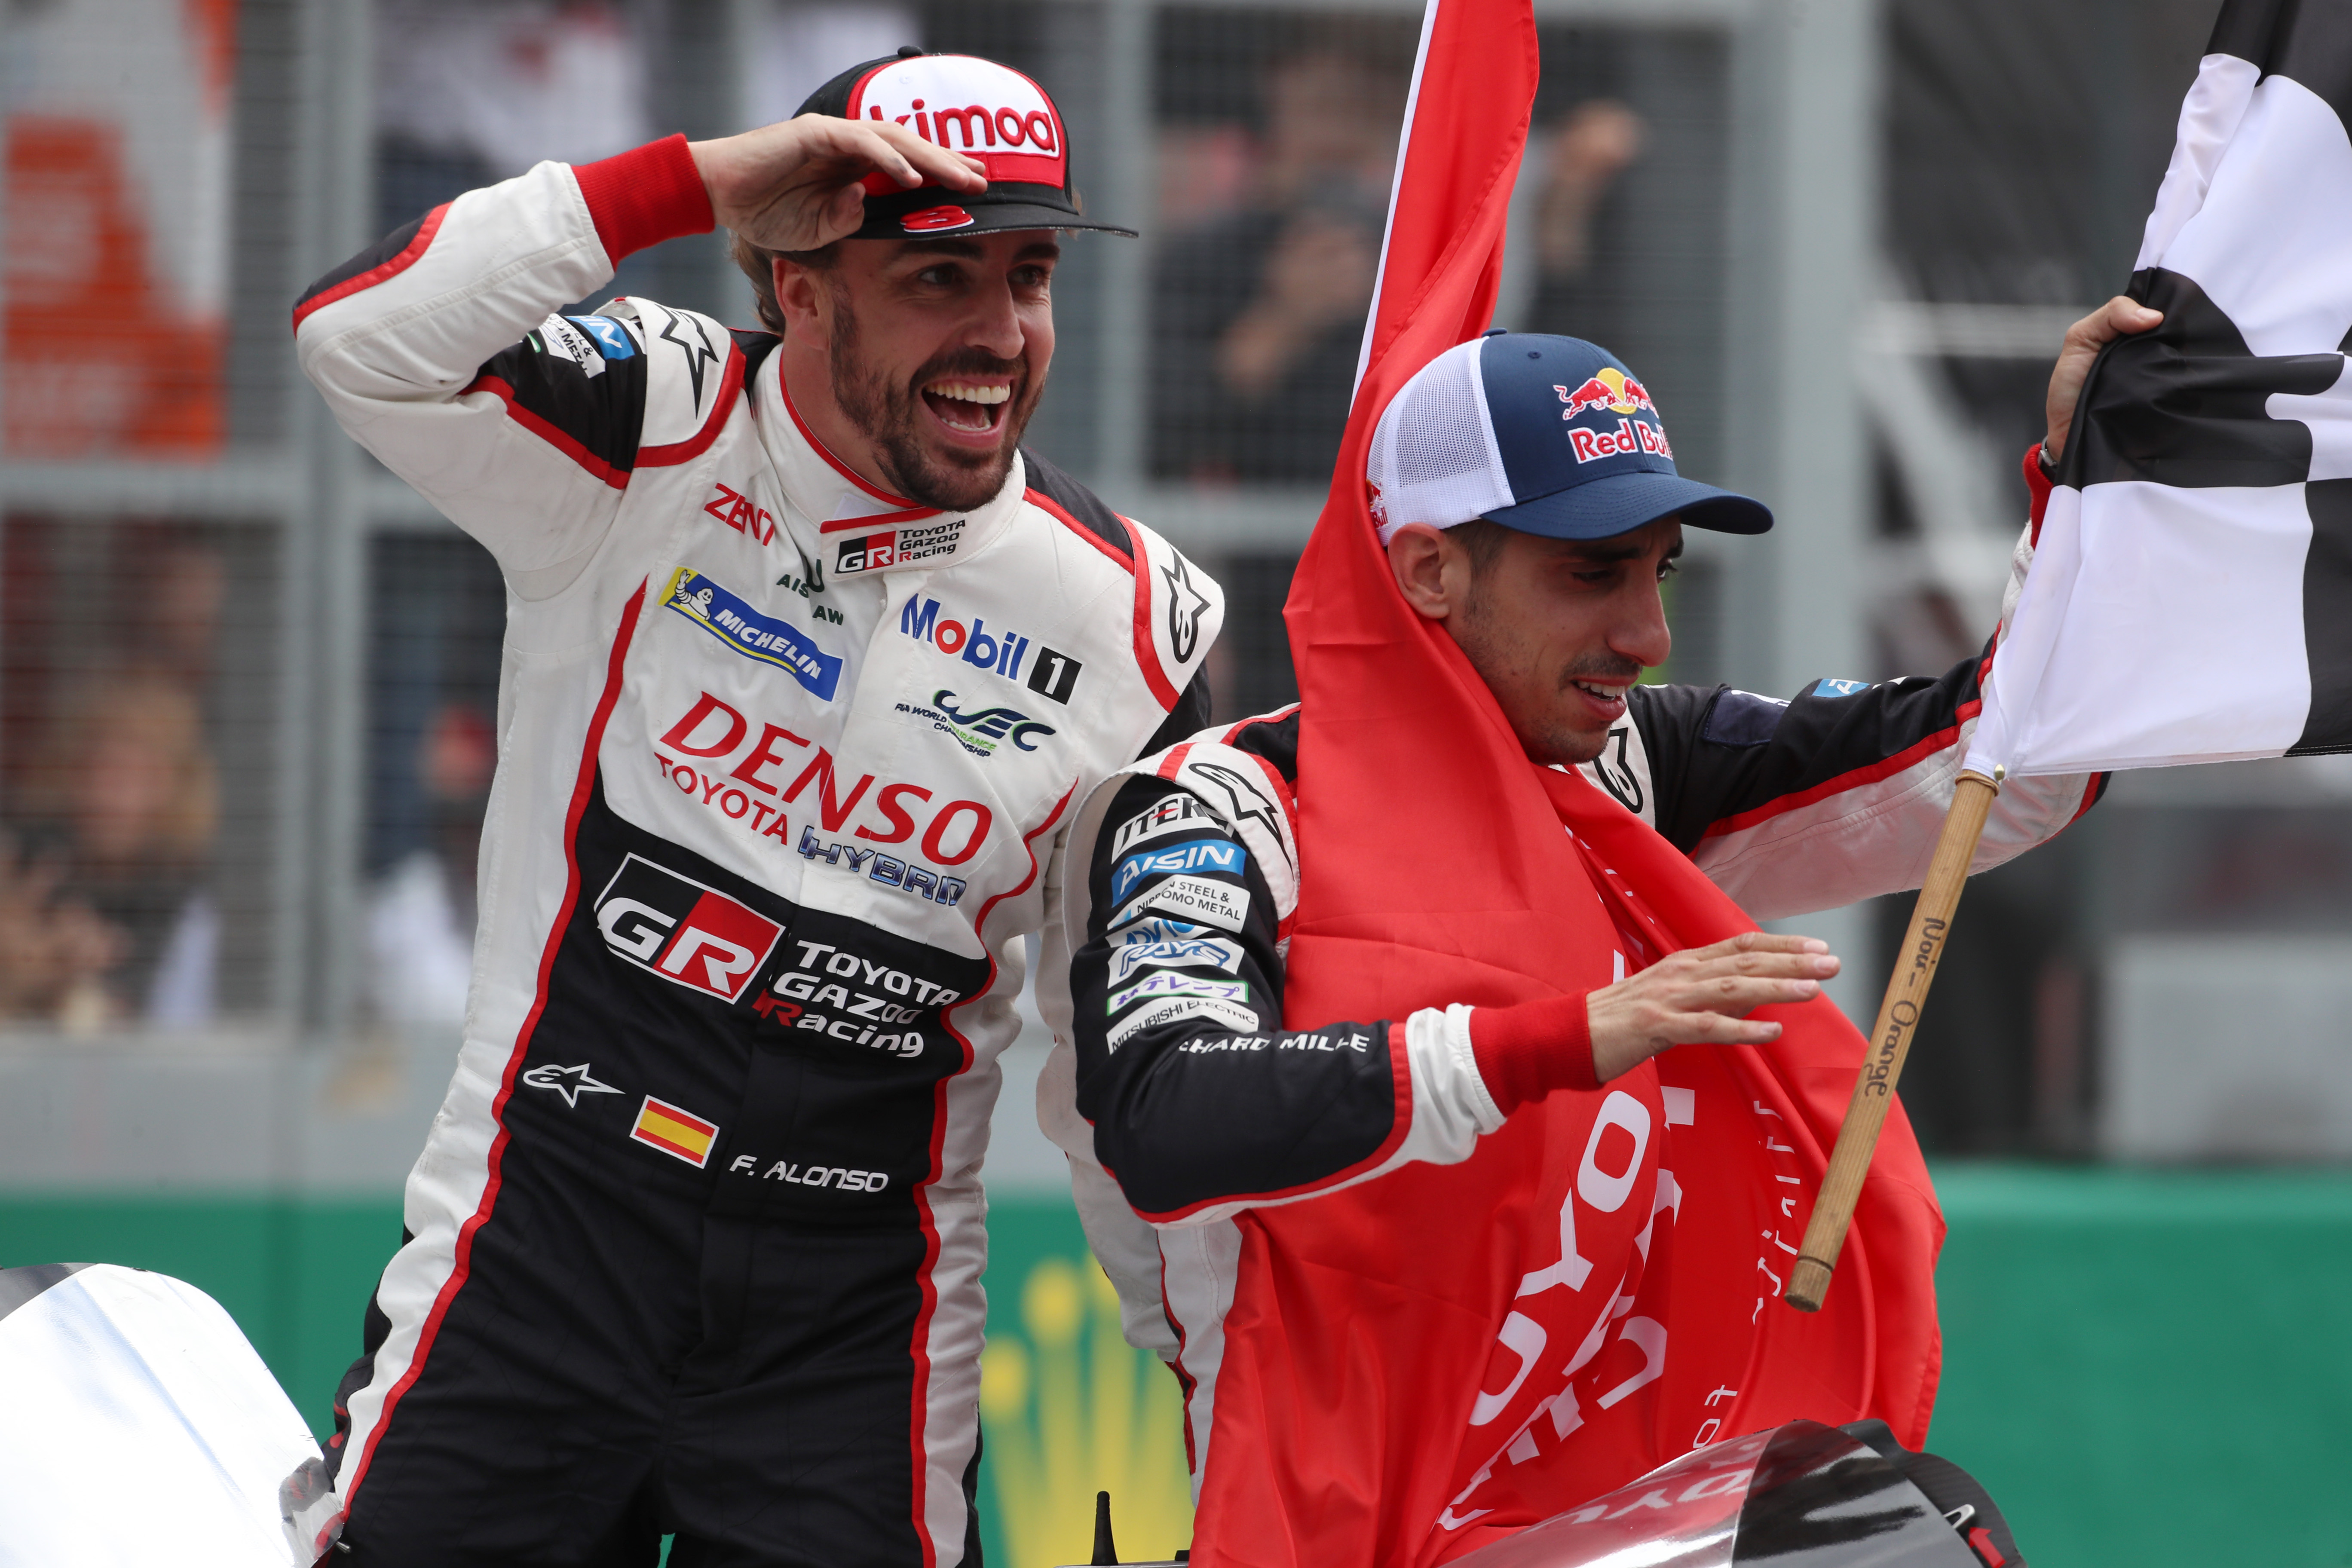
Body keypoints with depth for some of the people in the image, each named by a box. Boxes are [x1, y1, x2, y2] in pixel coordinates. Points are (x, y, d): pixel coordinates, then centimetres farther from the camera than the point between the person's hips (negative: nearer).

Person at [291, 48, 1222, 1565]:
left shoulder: (1132, 614, 1)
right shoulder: (649, 435, -6)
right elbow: (361, 336, -23)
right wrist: (703, 183, -27)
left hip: (859, 1317, 1)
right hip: (538, 1252, -1)